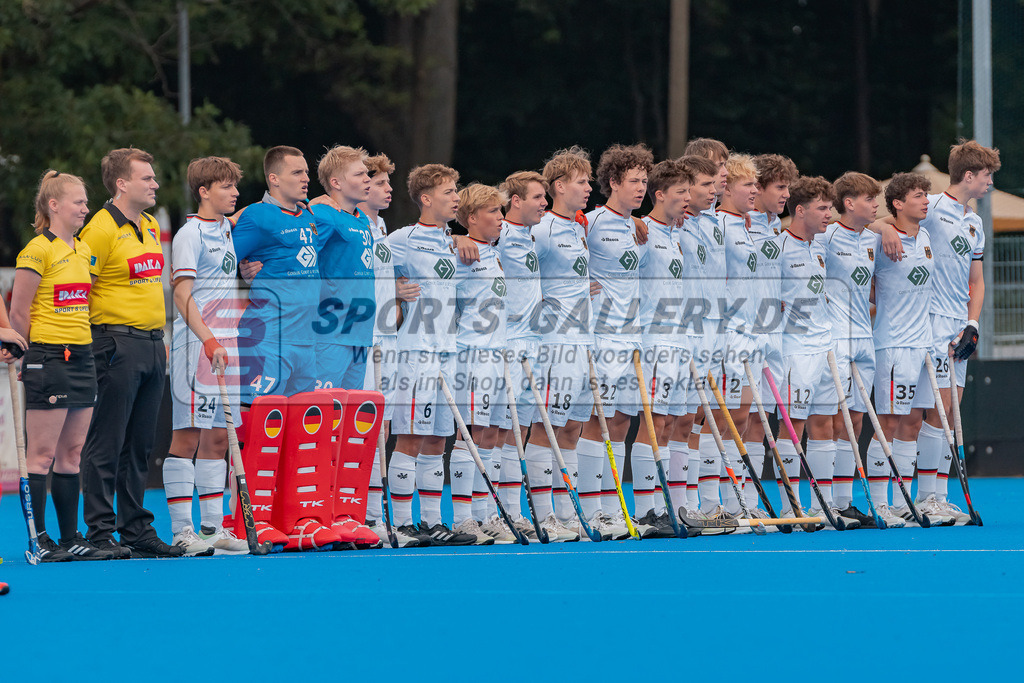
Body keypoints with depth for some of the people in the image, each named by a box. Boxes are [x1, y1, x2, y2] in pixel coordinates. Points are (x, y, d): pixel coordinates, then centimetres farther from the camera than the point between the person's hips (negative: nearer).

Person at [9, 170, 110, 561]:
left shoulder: (83, 250, 14)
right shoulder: (38, 251, -11)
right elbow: (19, 312, -10)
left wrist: (82, 346, 17)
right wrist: (29, 358, -6)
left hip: (82, 356, 8)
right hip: (49, 359, -8)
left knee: (72, 453, 9)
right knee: (42, 454, -6)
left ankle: (71, 538, 11)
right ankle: (37, 540, -4)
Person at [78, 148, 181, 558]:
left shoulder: (150, 228, 16)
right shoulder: (101, 229, -11)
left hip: (152, 344, 8)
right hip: (116, 346, -8)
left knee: (140, 445, 11)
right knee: (106, 444, -5)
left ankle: (137, 529, 16)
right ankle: (100, 532, -4)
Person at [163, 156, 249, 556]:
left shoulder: (227, 230, 17)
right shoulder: (190, 234, -7)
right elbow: (183, 295, -15)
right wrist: (210, 341, -22)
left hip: (226, 347, 8)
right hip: (196, 347, -8)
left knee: (217, 436, 8)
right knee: (187, 435, -7)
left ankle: (213, 527, 11)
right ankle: (182, 531, -8)